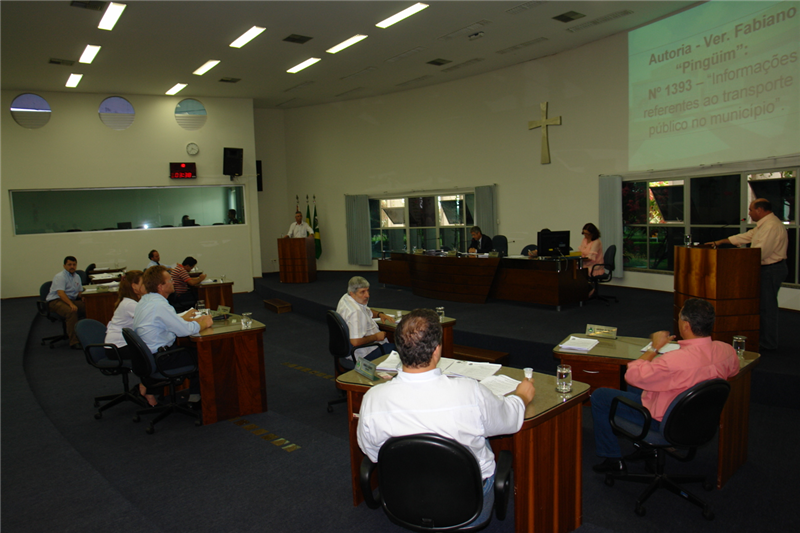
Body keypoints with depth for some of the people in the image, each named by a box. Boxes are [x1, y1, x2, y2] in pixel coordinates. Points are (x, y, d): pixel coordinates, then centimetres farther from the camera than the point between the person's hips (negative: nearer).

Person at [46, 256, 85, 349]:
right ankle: (74, 342, -35)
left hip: (71, 300, 7)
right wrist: (71, 304, -35)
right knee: (72, 311, -37)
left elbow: (80, 292, 22)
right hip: (56, 301, -7)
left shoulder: (77, 277, 16)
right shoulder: (60, 277, -9)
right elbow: (60, 293, -22)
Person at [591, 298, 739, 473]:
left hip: (662, 421, -8)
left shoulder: (676, 361, -40)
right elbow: (733, 369, 11)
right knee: (635, 389, 33)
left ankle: (613, 459, 17)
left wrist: (654, 348, -15)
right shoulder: (727, 350, -16)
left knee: (599, 396, 7)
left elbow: (632, 375, -26)